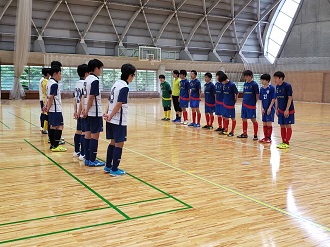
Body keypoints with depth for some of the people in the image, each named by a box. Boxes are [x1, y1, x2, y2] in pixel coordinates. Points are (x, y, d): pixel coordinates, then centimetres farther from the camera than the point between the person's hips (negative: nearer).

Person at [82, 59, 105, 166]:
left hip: (89, 112, 9)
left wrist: (85, 110, 13)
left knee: (88, 135, 10)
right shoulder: (95, 80, -15)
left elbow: (85, 96, 13)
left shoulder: (87, 79, 12)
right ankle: (92, 160, 3)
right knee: (95, 136, -2)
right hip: (95, 113, -9)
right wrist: (86, 111, -14)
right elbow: (91, 97, -19)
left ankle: (87, 159, 16)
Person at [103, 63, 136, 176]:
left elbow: (110, 101, 9)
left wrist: (107, 113, 6)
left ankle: (108, 166, 23)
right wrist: (110, 116, -15)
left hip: (111, 120, 9)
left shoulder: (116, 83, 10)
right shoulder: (124, 87, -16)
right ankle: (114, 170, 6)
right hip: (119, 121, -9)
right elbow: (118, 104, -20)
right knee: (119, 144, 1)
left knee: (113, 143, 16)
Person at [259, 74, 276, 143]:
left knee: (269, 123, -3)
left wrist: (270, 108, -15)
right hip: (264, 109, 6)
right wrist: (262, 108, -1)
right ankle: (265, 137, 20)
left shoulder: (271, 88, -11)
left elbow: (273, 99, -11)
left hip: (270, 108, -6)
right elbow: (261, 100, 9)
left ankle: (269, 138, 6)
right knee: (264, 123, 10)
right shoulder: (261, 89, 6)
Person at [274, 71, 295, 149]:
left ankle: (287, 143, 7)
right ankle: (283, 142, 19)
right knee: (282, 126, 10)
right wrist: (277, 109, 11)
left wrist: (287, 109, -18)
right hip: (280, 110, 7)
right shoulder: (277, 86, 6)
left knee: (288, 126, 1)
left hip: (288, 110, -7)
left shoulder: (287, 86, -14)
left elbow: (290, 98, -15)